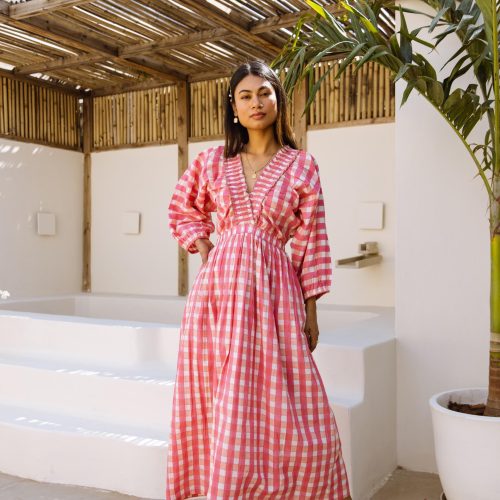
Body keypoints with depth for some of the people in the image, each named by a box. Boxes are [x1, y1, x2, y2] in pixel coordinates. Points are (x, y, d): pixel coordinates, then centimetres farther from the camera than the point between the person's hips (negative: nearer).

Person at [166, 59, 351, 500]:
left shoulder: (302, 165, 4)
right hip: (220, 285, 2)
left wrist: (311, 310, 0)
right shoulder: (213, 161, 8)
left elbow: (312, 241, 2)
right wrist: (204, 252, 7)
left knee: (278, 407, 1)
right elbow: (183, 211, 23)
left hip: (274, 288, -1)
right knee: (222, 401, 7)